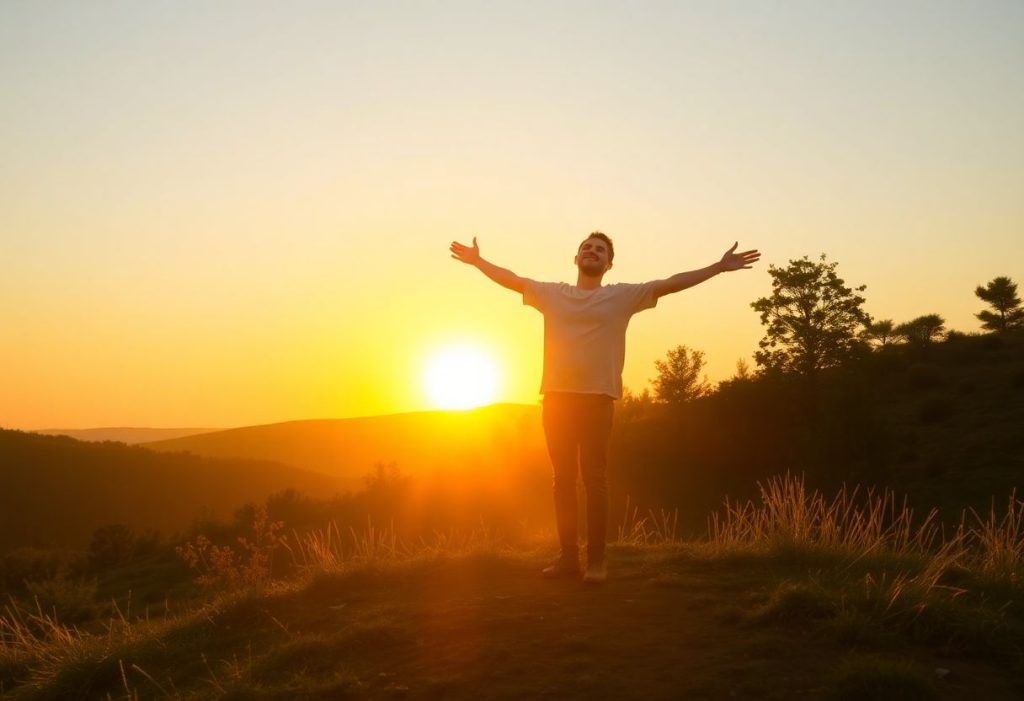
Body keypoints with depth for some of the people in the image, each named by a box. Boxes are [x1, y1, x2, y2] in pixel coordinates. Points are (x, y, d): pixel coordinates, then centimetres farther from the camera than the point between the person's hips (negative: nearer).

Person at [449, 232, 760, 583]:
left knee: (594, 479, -1)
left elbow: (671, 283, 0)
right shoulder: (551, 293, 13)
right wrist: (478, 260, 27)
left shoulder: (622, 295, 5)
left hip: (596, 398, -3)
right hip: (556, 397, 3)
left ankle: (596, 559, 5)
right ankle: (568, 555, 16)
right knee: (563, 479, 8)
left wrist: (719, 267, -4)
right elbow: (511, 278, 22)